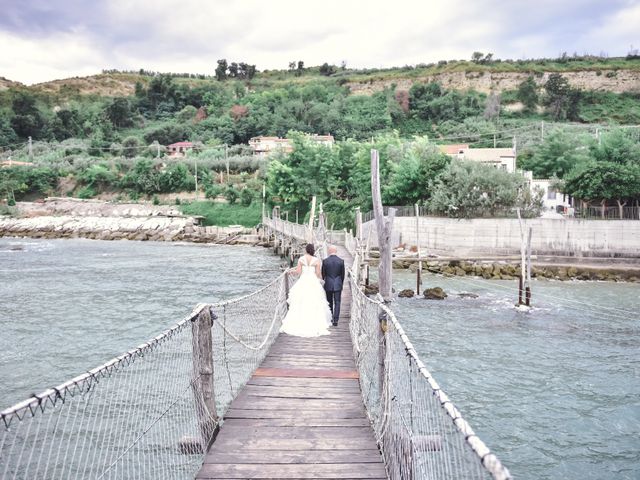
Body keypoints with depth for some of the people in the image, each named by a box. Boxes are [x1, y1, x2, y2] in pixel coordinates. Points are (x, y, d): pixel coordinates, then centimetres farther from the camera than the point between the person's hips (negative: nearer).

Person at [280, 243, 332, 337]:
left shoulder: (301, 259, -3)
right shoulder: (316, 260, -5)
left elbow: (299, 272, -2)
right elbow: (318, 274, -3)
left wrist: (292, 271, 18)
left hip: (303, 282, 1)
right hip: (313, 283, -1)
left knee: (300, 305, 7)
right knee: (314, 306, 4)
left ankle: (297, 325, 10)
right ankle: (316, 326, 4)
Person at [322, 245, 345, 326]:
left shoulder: (325, 261, -7)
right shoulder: (341, 261, -4)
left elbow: (323, 274, 0)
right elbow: (343, 274, 3)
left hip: (328, 285, 0)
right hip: (338, 285, 0)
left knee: (329, 302, 14)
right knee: (337, 303, 3)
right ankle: (335, 320, -4)